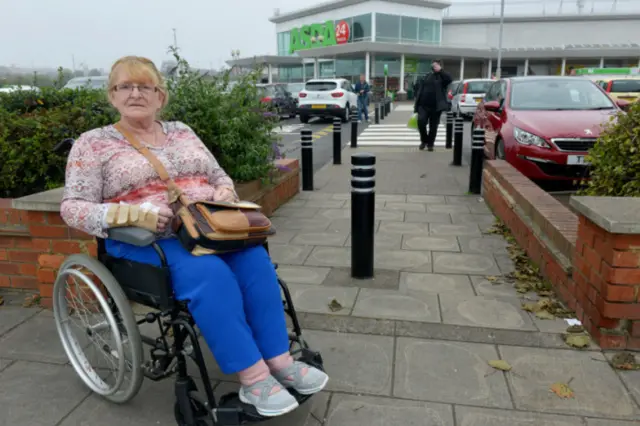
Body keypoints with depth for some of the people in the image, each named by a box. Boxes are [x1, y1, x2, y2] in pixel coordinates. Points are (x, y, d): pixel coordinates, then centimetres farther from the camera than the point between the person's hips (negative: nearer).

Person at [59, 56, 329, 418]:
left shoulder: (181, 131, 17)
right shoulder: (93, 144, 5)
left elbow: (220, 177, 20)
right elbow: (72, 207, -2)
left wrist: (225, 192, -5)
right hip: (145, 241, -4)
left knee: (255, 261, -24)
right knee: (210, 274, -33)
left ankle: (279, 361, -17)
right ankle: (253, 378, -24)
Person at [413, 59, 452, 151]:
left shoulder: (442, 77, 6)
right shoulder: (425, 77, 13)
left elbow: (449, 79, -18)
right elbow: (419, 91, 12)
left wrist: (439, 71, -16)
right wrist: (416, 106, 6)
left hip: (436, 107, -1)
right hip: (423, 106, 1)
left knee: (433, 126, 4)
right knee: (421, 122, -15)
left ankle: (430, 144, 19)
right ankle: (424, 140, 7)